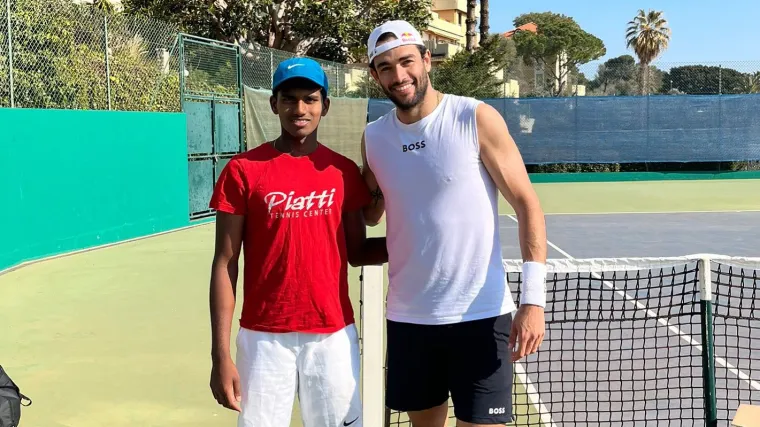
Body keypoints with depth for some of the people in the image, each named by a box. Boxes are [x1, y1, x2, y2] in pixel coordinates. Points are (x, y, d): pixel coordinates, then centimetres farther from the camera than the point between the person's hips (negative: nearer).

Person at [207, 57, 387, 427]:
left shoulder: (344, 171, 4)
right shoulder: (243, 170, -4)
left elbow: (357, 253, 10)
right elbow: (225, 264, -3)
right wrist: (220, 354, -7)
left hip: (334, 336, 2)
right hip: (265, 338, -2)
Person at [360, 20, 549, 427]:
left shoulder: (477, 119, -8)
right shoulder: (373, 137, 5)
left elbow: (527, 203, -8)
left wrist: (533, 297, -16)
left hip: (480, 315, -4)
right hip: (408, 316, 4)